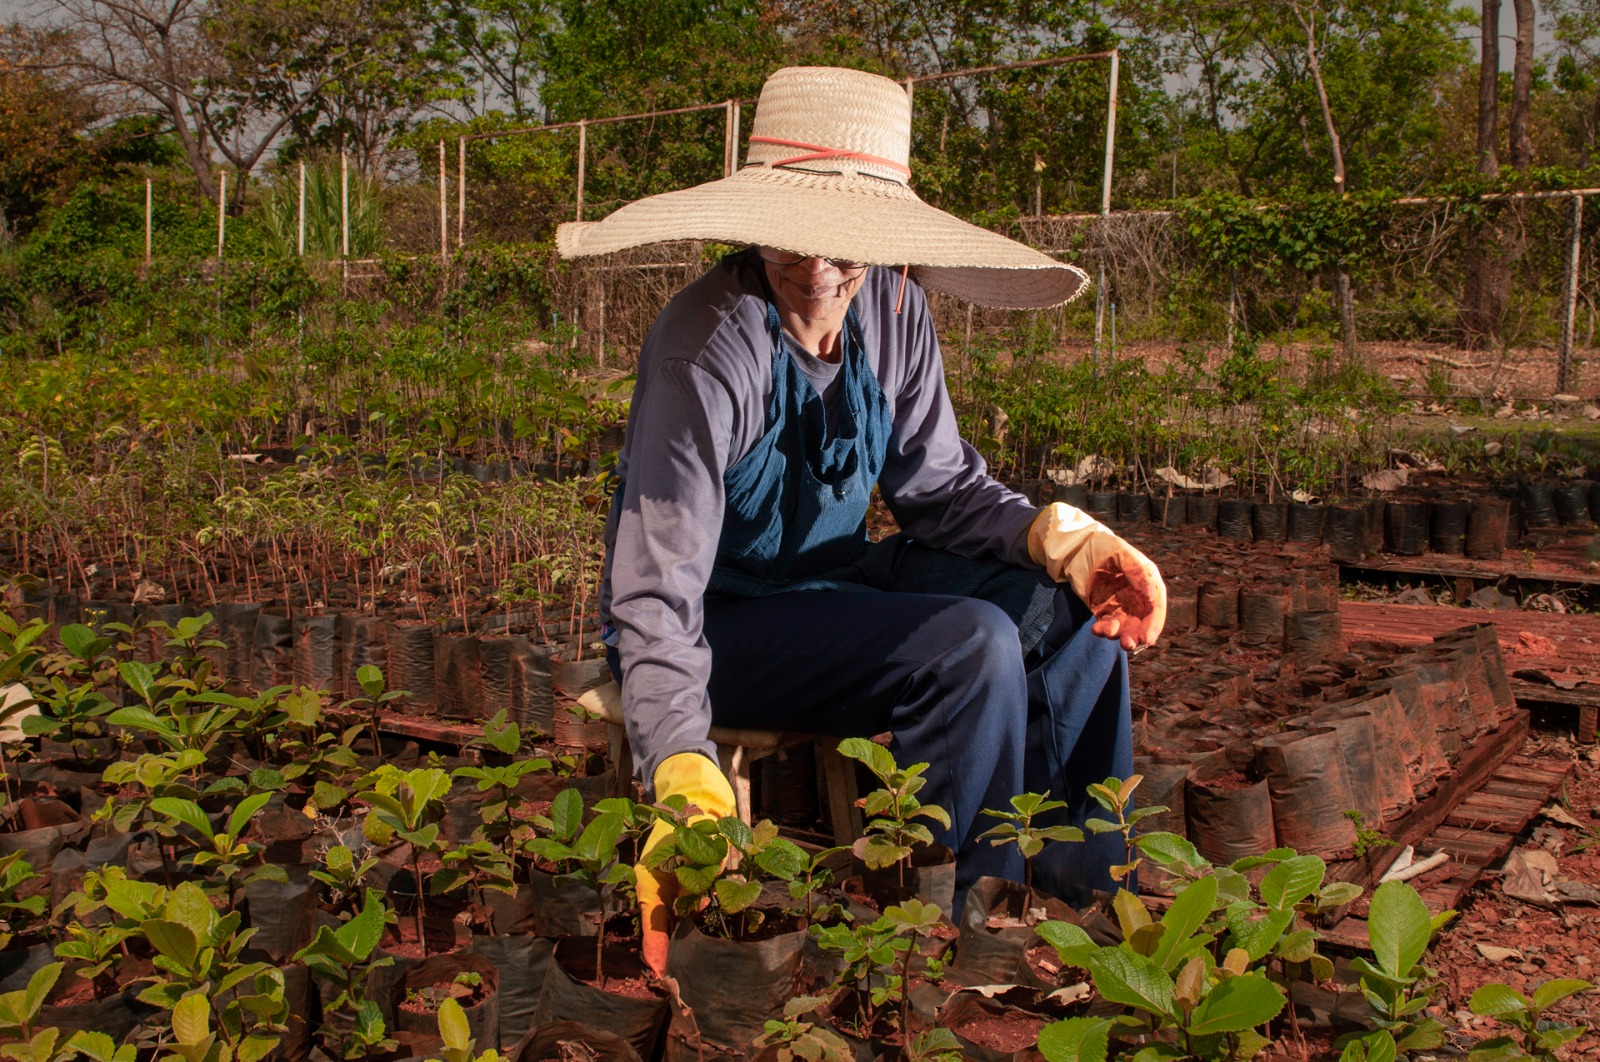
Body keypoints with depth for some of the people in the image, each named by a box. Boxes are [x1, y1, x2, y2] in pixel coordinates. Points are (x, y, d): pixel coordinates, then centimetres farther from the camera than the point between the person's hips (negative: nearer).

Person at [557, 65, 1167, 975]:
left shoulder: (893, 309, -8)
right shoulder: (711, 345, -27)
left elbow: (940, 486, 2)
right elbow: (656, 595, -32)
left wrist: (1062, 539, -16)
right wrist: (686, 773, -46)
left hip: (831, 583, 7)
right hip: (718, 622, -7)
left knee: (1073, 609, -5)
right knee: (969, 645, -27)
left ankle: (1087, 898, 7)